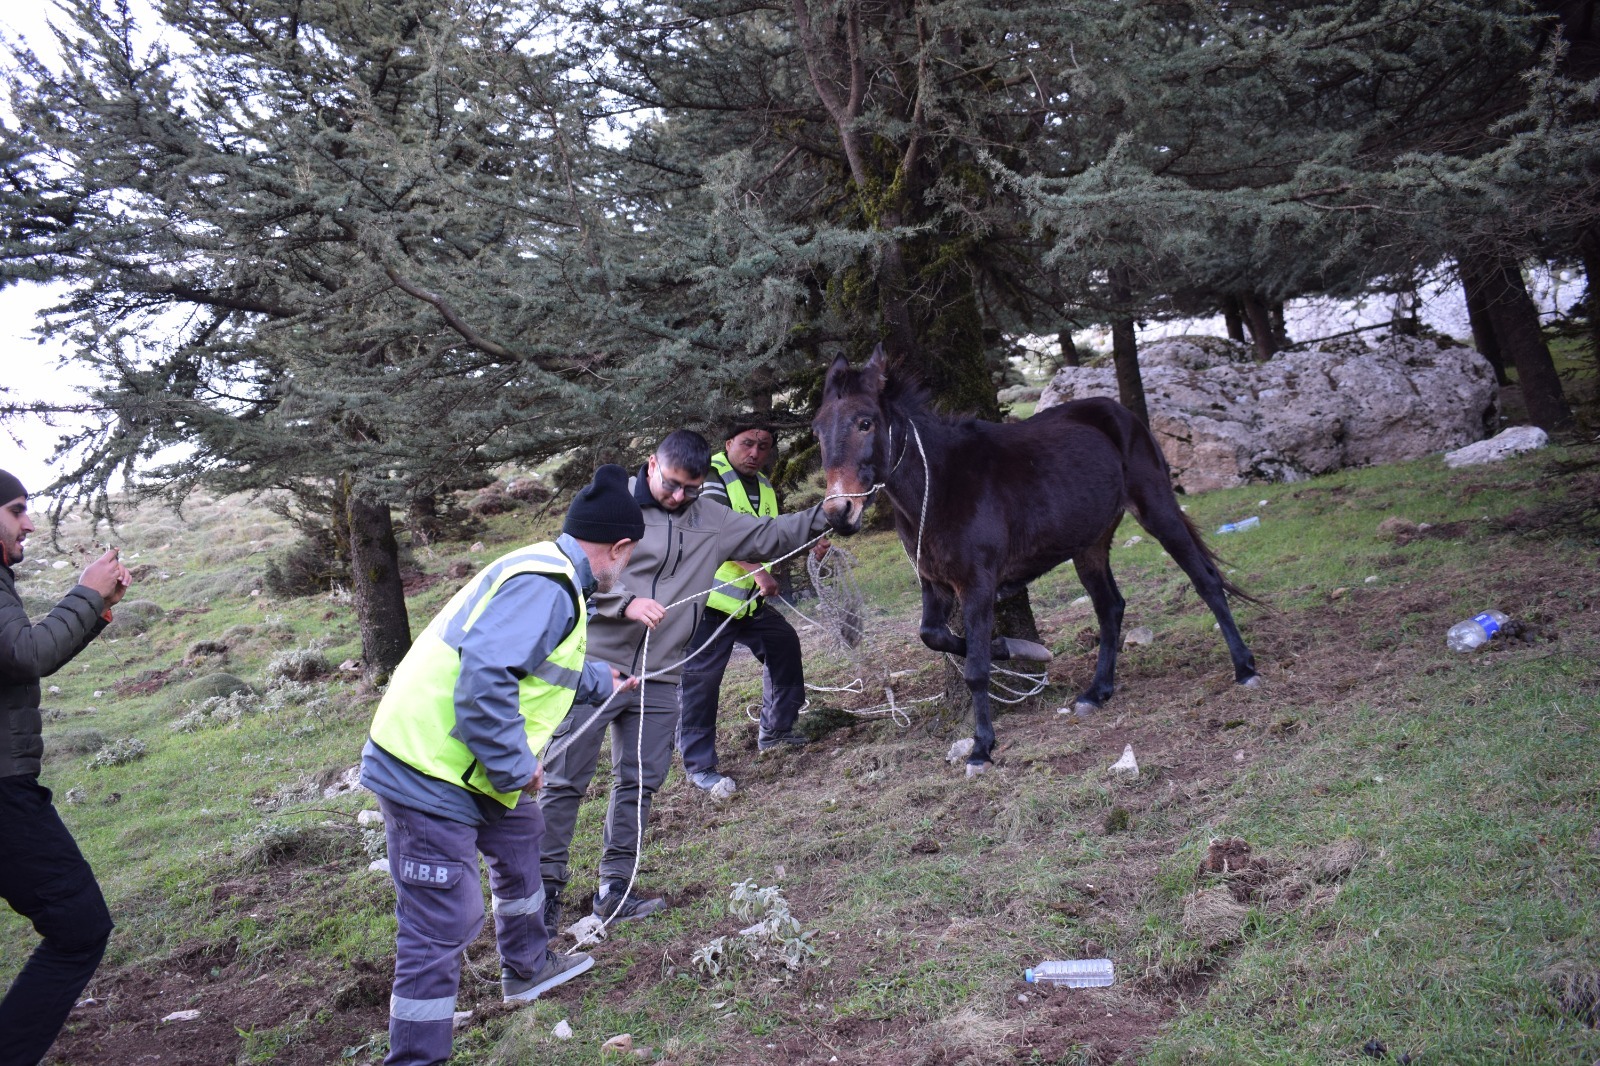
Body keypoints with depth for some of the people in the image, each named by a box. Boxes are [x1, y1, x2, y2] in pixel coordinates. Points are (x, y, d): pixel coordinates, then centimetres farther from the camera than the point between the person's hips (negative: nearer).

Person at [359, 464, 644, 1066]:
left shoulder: (549, 573, 11)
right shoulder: (546, 584, -22)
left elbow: (547, 663, 31)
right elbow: (486, 674, -32)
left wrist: (602, 682, 48)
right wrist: (516, 767, -20)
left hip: (459, 767, 11)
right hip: (430, 774, -11)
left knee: (519, 838, 28)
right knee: (444, 923, -7)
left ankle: (527, 969, 48)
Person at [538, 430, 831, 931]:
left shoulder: (711, 522, 11)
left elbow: (771, 535, 19)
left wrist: (822, 516, 9)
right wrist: (626, 603, -21)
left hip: (659, 677, 5)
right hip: (595, 664, -5)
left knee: (640, 781, 9)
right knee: (565, 779, -2)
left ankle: (615, 886, 19)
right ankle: (547, 885, 8)